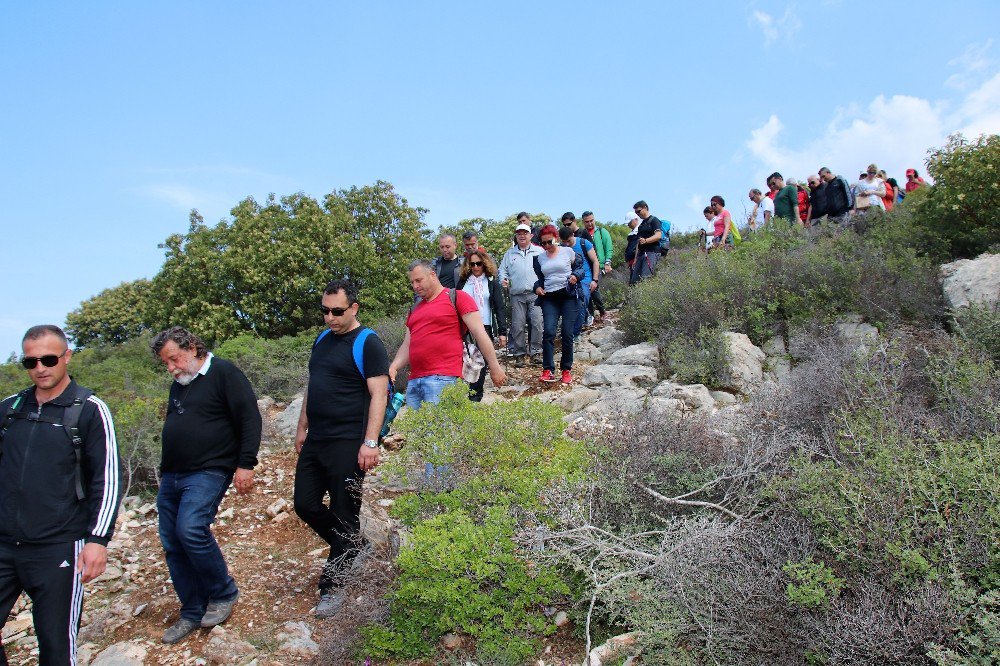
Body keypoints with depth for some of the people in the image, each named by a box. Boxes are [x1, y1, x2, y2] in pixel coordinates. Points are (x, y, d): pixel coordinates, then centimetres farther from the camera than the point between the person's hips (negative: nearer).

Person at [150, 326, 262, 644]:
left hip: (208, 472, -8)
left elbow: (250, 418, -13)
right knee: (172, 545, 6)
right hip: (172, 476, 8)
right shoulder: (178, 385, 18)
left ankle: (223, 594, -3)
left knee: (191, 529, -25)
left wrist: (245, 464, -19)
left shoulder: (223, 373, -6)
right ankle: (193, 613, 19)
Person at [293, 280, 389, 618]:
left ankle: (332, 586, 14)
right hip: (315, 441, 8)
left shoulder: (368, 343, -10)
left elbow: (379, 394, -15)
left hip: (348, 444, -8)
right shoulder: (322, 339, 14)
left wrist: (370, 443, -21)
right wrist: (302, 428, 19)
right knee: (305, 504, 11)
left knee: (344, 515, 1)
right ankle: (352, 548, 32)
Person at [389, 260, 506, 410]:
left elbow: (479, 333, -1)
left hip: (443, 379, -7)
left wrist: (494, 367, -5)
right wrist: (393, 367, 4)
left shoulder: (456, 297, 4)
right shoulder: (415, 309, 24)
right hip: (413, 381, 7)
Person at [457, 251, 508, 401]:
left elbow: (500, 308, 3)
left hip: (485, 327, -1)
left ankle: (475, 396, 0)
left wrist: (502, 332, -5)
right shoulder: (463, 282, 12)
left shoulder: (492, 283, 6)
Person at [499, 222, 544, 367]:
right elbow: (503, 270, 19)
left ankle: (536, 352, 0)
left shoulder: (539, 252, 12)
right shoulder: (509, 254, 18)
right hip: (517, 295, 2)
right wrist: (503, 279, -2)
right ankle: (520, 354, 8)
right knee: (517, 325, -1)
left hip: (535, 294, -1)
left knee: (537, 323, -9)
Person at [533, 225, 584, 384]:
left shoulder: (568, 251, 5)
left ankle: (566, 370, 9)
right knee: (548, 332, -14)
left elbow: (580, 267, 10)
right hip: (549, 298, 2)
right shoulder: (540, 258, 14)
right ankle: (548, 370, -13)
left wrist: (576, 276, -10)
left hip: (568, 295, -2)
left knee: (567, 333, -3)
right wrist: (538, 287, 2)